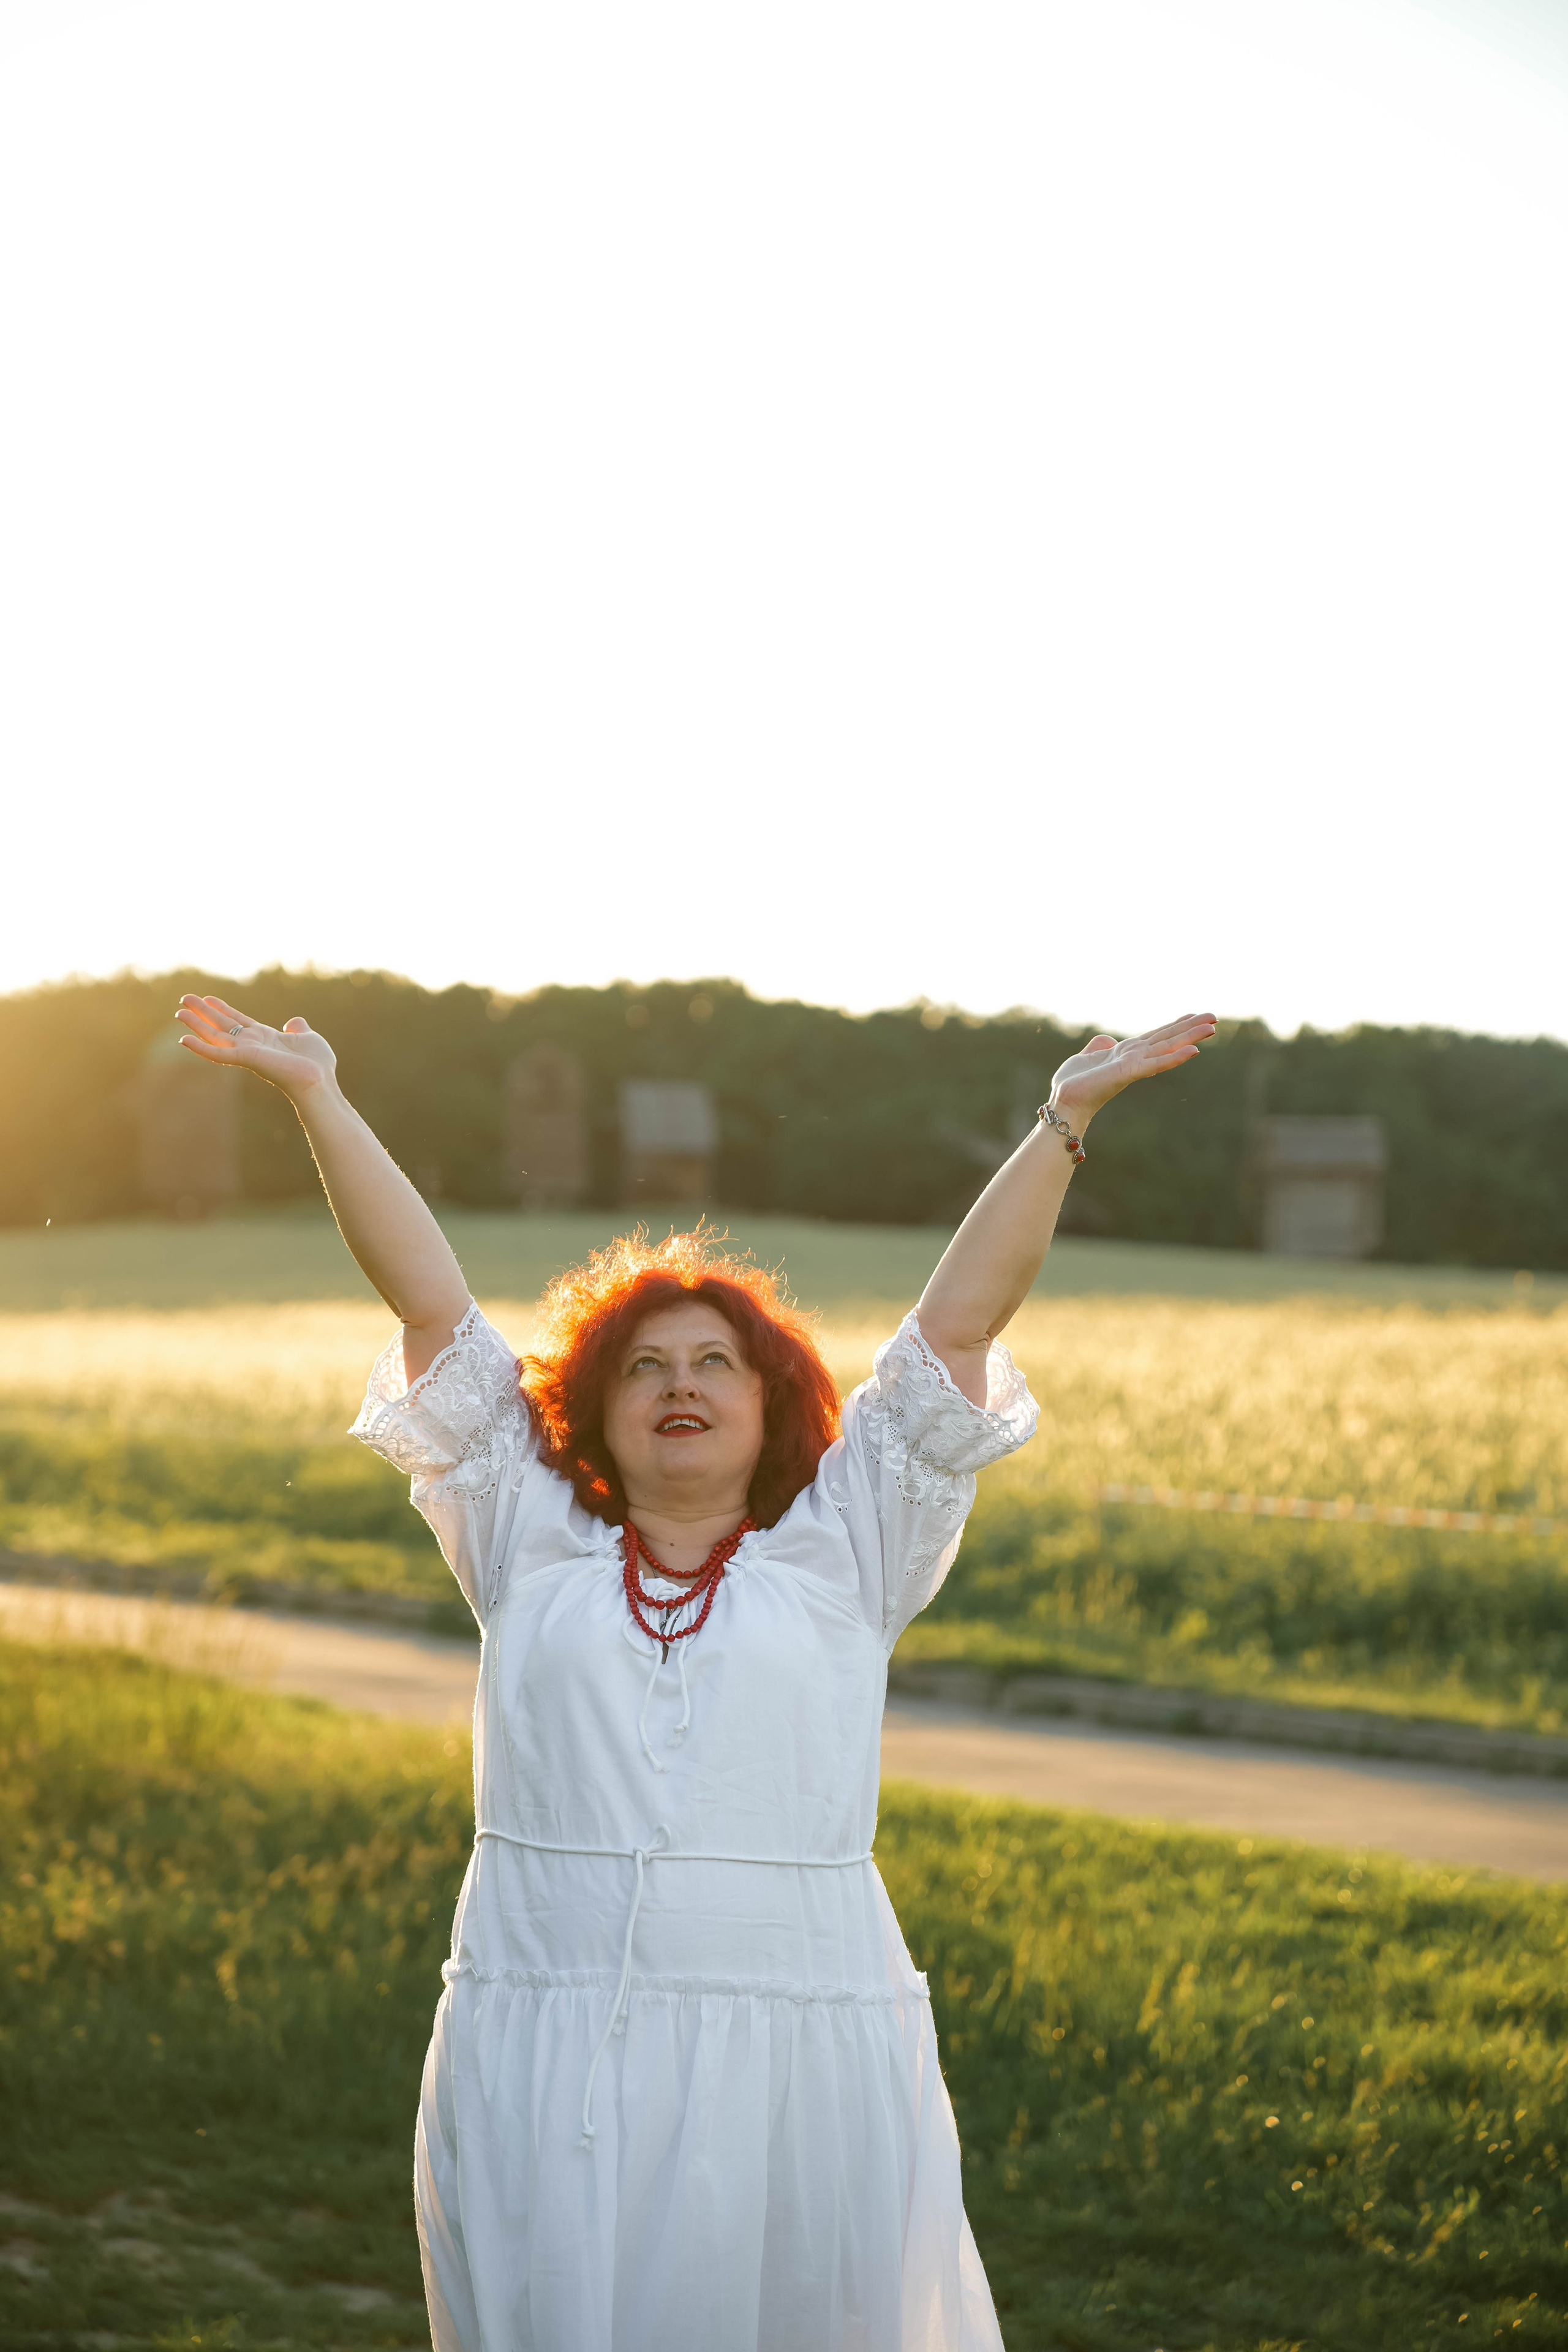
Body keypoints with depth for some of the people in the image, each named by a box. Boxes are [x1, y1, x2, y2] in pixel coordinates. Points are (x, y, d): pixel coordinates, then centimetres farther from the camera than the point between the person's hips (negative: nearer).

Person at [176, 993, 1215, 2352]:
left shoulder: (841, 1555, 10)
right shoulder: (533, 1548, 12)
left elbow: (961, 1319, 8)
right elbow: (431, 1302, 11)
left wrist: (1067, 1120, 6)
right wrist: (319, 1098, 11)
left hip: (798, 2048, -1)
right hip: (545, 2062, 1)